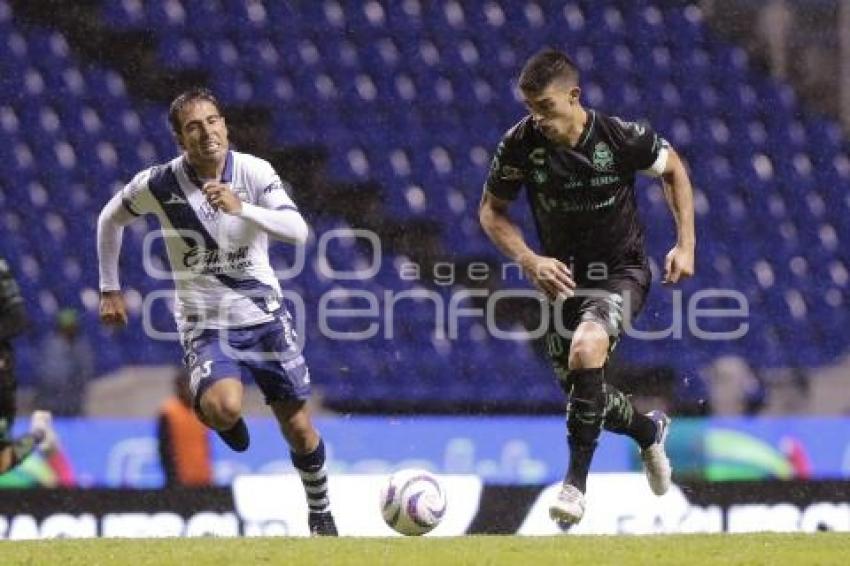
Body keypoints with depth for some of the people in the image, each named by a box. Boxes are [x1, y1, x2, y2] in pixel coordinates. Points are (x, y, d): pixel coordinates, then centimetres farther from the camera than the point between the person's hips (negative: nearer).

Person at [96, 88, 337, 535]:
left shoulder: (254, 172, -11)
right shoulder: (159, 184, -11)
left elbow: (298, 231, -22)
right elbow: (110, 220, 8)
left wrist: (241, 209, -35)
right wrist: (109, 290, 8)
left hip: (265, 314, 2)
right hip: (205, 324, -2)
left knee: (298, 428, 7)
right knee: (224, 409, -30)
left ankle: (320, 513, 35)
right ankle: (216, 415, 9)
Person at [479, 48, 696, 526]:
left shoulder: (621, 137, -20)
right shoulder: (522, 143, -15)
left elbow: (674, 169, 0)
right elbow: (492, 211, 0)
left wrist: (686, 245, -5)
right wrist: (529, 259, -17)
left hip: (623, 271, -4)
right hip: (565, 277, 4)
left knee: (586, 347, -32)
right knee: (581, 391, 9)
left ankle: (576, 482, -26)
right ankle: (649, 430, 45)